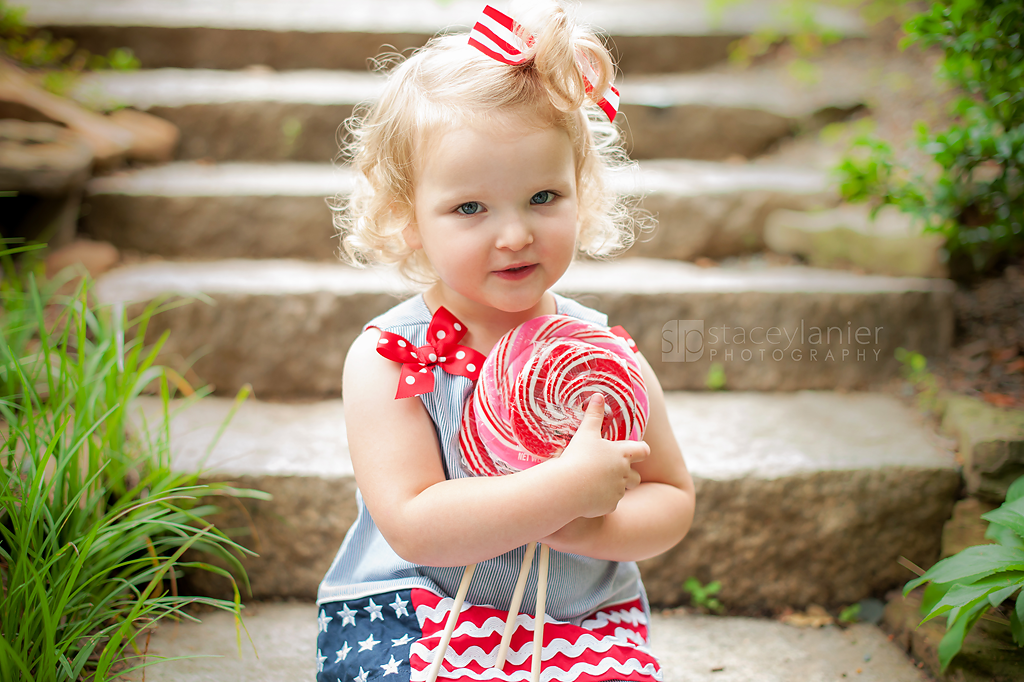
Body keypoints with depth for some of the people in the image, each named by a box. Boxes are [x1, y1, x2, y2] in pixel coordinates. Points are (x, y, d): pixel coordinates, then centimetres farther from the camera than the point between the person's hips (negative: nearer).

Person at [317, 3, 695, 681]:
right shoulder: (388, 359, -12)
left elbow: (673, 501, 4)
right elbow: (413, 526, -21)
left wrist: (593, 527, -17)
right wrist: (568, 488, -25)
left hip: (583, 623, 3)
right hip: (410, 617, -2)